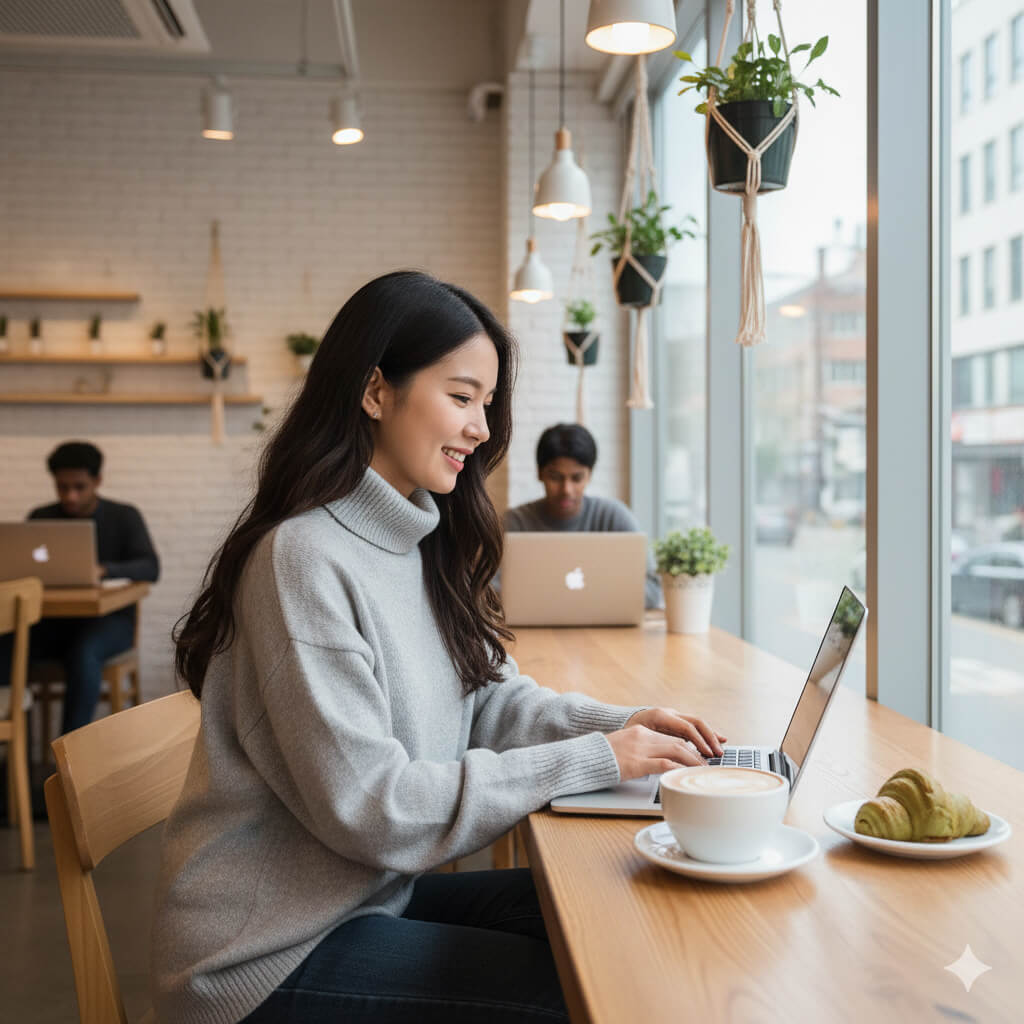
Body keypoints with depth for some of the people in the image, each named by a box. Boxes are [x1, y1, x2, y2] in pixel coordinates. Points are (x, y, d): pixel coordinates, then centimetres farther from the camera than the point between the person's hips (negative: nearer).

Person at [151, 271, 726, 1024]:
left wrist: (620, 726, -8)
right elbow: (368, 806, -25)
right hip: (271, 957, -8)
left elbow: (494, 699, 10)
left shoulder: (420, 543, 6)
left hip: (372, 895, 8)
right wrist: (593, 762, -22)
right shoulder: (304, 559, -23)